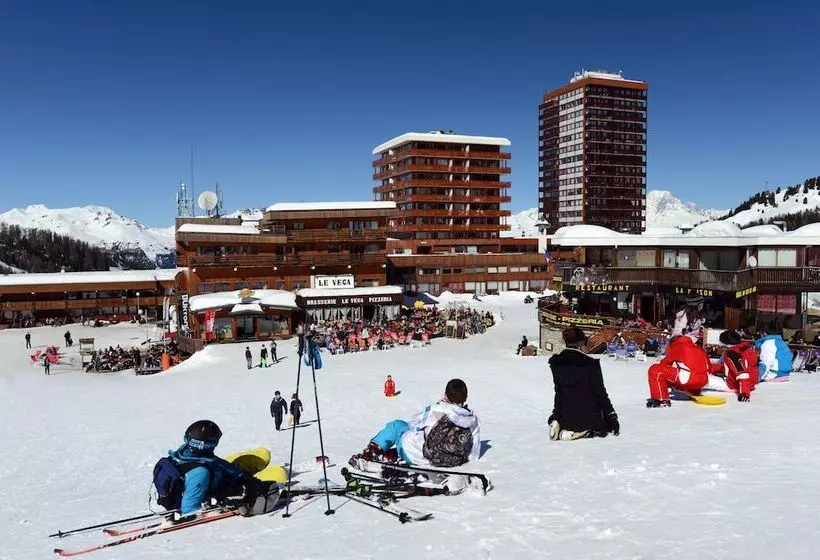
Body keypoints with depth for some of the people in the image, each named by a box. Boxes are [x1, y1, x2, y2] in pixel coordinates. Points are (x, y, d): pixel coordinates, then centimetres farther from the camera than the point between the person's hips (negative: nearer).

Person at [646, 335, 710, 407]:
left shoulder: (676, 346, 9)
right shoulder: (698, 348, 24)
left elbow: (664, 364, 16)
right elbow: (708, 367, 31)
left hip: (688, 379, -8)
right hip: (703, 382, 8)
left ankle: (662, 399, -8)